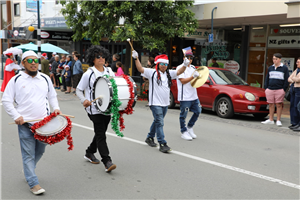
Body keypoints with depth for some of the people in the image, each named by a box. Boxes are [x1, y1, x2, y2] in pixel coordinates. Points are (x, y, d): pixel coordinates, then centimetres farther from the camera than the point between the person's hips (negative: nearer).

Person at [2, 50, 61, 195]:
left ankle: (28, 171, 39)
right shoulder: (16, 80, 0)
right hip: (25, 123, -4)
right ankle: (33, 183, 6)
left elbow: (52, 96, 21)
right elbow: (6, 101, 1)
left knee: (40, 151, 15)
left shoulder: (45, 79, 10)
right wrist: (16, 116, -11)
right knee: (28, 154, -2)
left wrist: (55, 108, 3)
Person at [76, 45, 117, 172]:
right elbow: (79, 90, 0)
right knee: (101, 135, -8)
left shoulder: (110, 72, 9)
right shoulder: (89, 74, -4)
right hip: (94, 109, -6)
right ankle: (107, 162, -8)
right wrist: (84, 100, -19)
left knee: (101, 133, 16)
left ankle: (89, 153, 36)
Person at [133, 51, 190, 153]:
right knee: (160, 123, -10)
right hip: (155, 103, -7)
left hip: (165, 103, 7)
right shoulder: (152, 72, -5)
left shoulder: (169, 73, 12)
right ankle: (162, 144, -7)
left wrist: (185, 66, -15)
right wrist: (136, 58, -26)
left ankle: (150, 138, 36)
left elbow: (179, 72, 4)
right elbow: (140, 69, -14)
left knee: (157, 121, 18)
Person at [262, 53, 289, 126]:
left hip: (279, 90, -4)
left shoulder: (284, 68, 2)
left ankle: (278, 120, 7)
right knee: (271, 105, 6)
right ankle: (271, 120, 14)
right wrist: (266, 88, 8)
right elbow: (267, 78, 17)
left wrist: (284, 89, -7)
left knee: (279, 105, -1)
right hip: (270, 89, 4)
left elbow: (286, 80, 0)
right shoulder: (270, 68, 13)